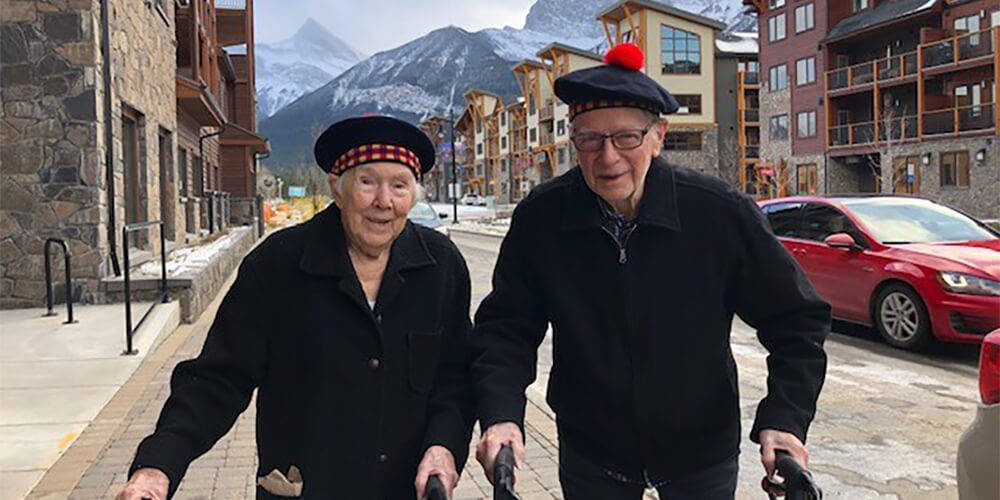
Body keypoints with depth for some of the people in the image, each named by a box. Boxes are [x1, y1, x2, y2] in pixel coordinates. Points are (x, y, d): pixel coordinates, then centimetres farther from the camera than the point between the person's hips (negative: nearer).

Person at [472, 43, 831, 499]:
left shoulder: (720, 212, -18)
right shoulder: (541, 218, -15)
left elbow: (797, 319, -8)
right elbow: (506, 327, -7)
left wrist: (784, 419, -18)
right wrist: (501, 413, -23)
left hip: (701, 452, 0)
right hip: (589, 458, 1)